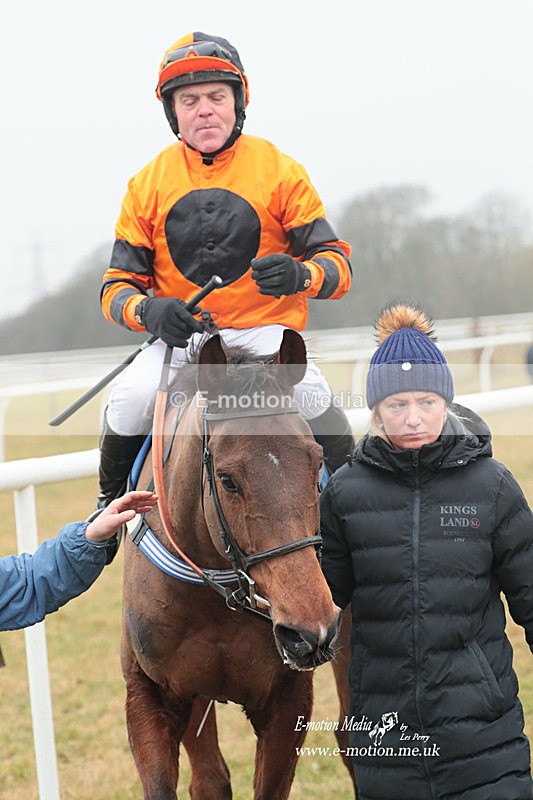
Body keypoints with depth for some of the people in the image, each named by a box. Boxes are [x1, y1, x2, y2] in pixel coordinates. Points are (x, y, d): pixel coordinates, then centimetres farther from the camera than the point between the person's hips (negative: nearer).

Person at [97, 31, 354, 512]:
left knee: (313, 401, -29)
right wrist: (149, 311, -18)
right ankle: (112, 503, 2)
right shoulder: (147, 185, 5)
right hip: (179, 337, 1)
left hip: (265, 331, -1)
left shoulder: (281, 171, 1)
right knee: (129, 402, -26)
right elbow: (118, 287, 6)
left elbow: (336, 264, 0)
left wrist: (300, 275, -25)